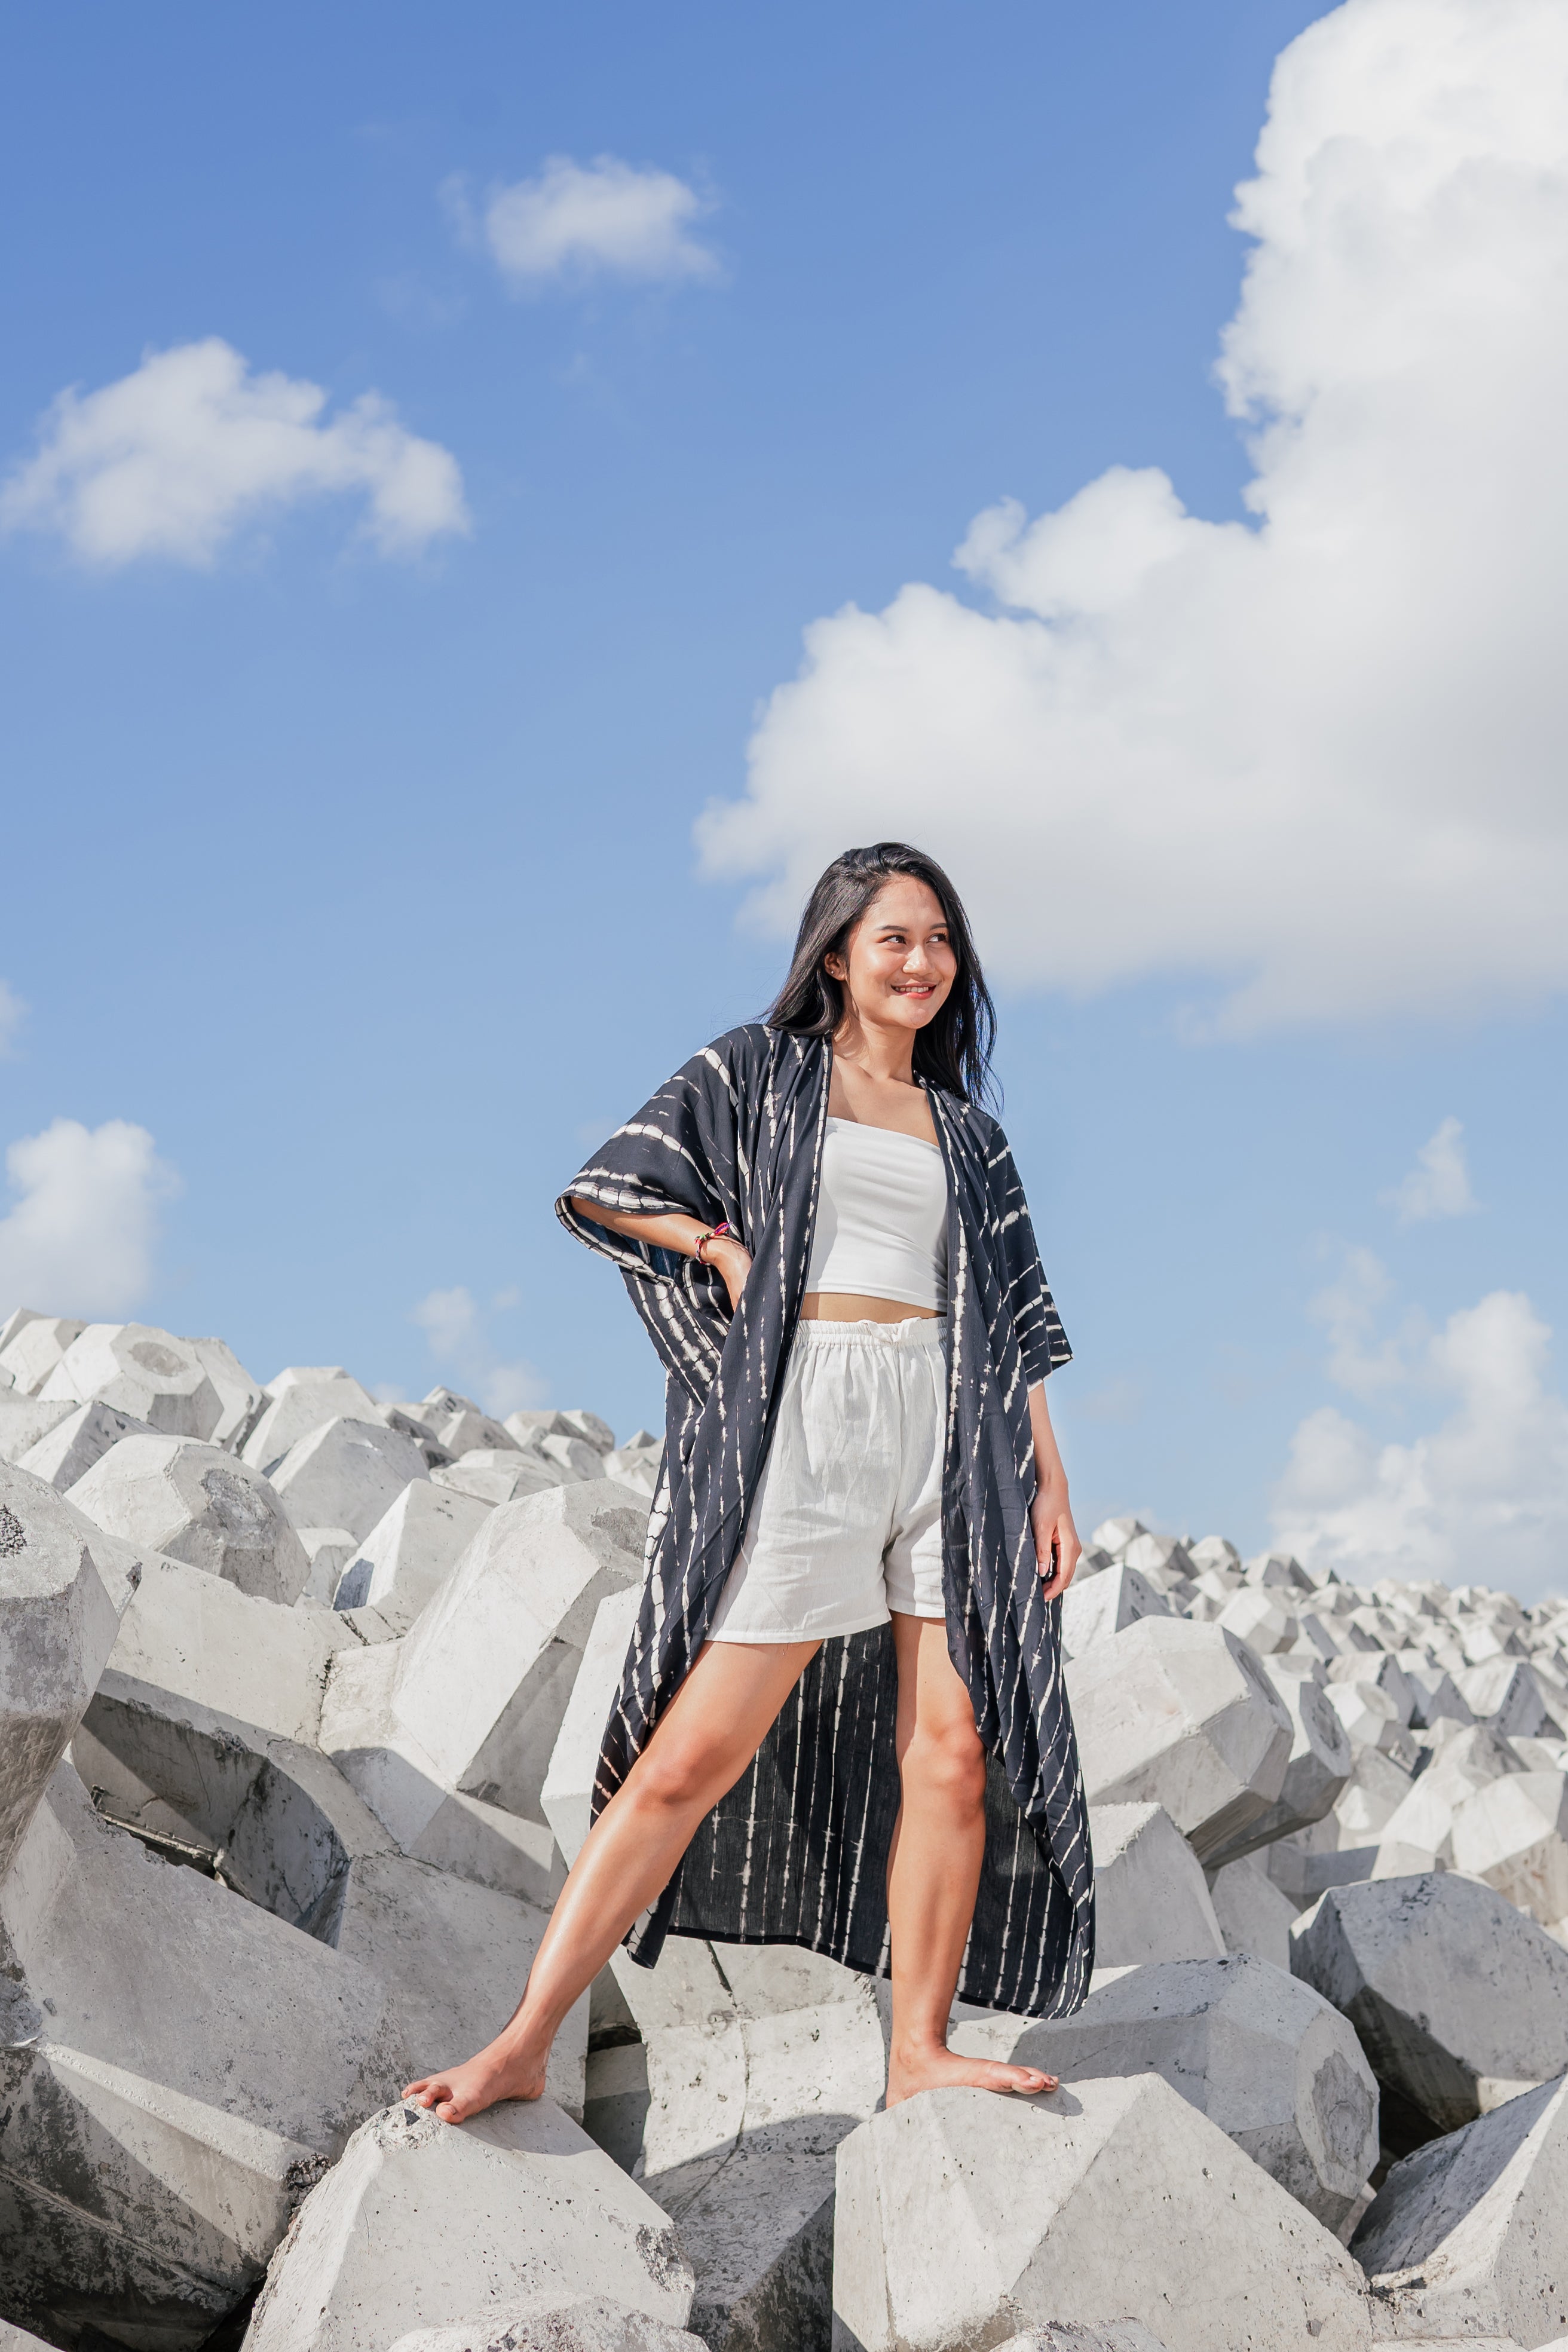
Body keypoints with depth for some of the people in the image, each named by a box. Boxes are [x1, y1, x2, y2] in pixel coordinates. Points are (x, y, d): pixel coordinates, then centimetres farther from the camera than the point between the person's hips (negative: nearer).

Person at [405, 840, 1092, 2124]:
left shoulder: (964, 1128, 20)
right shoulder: (758, 1070, 11)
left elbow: (1014, 1318, 16)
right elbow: (603, 1190, 7)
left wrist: (1050, 1479, 8)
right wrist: (724, 1246, -4)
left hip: (951, 1437, 4)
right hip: (807, 1430, -4)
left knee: (955, 1752, -3)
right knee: (696, 1755, -7)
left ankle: (918, 2053, 8)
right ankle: (525, 2042, -3)